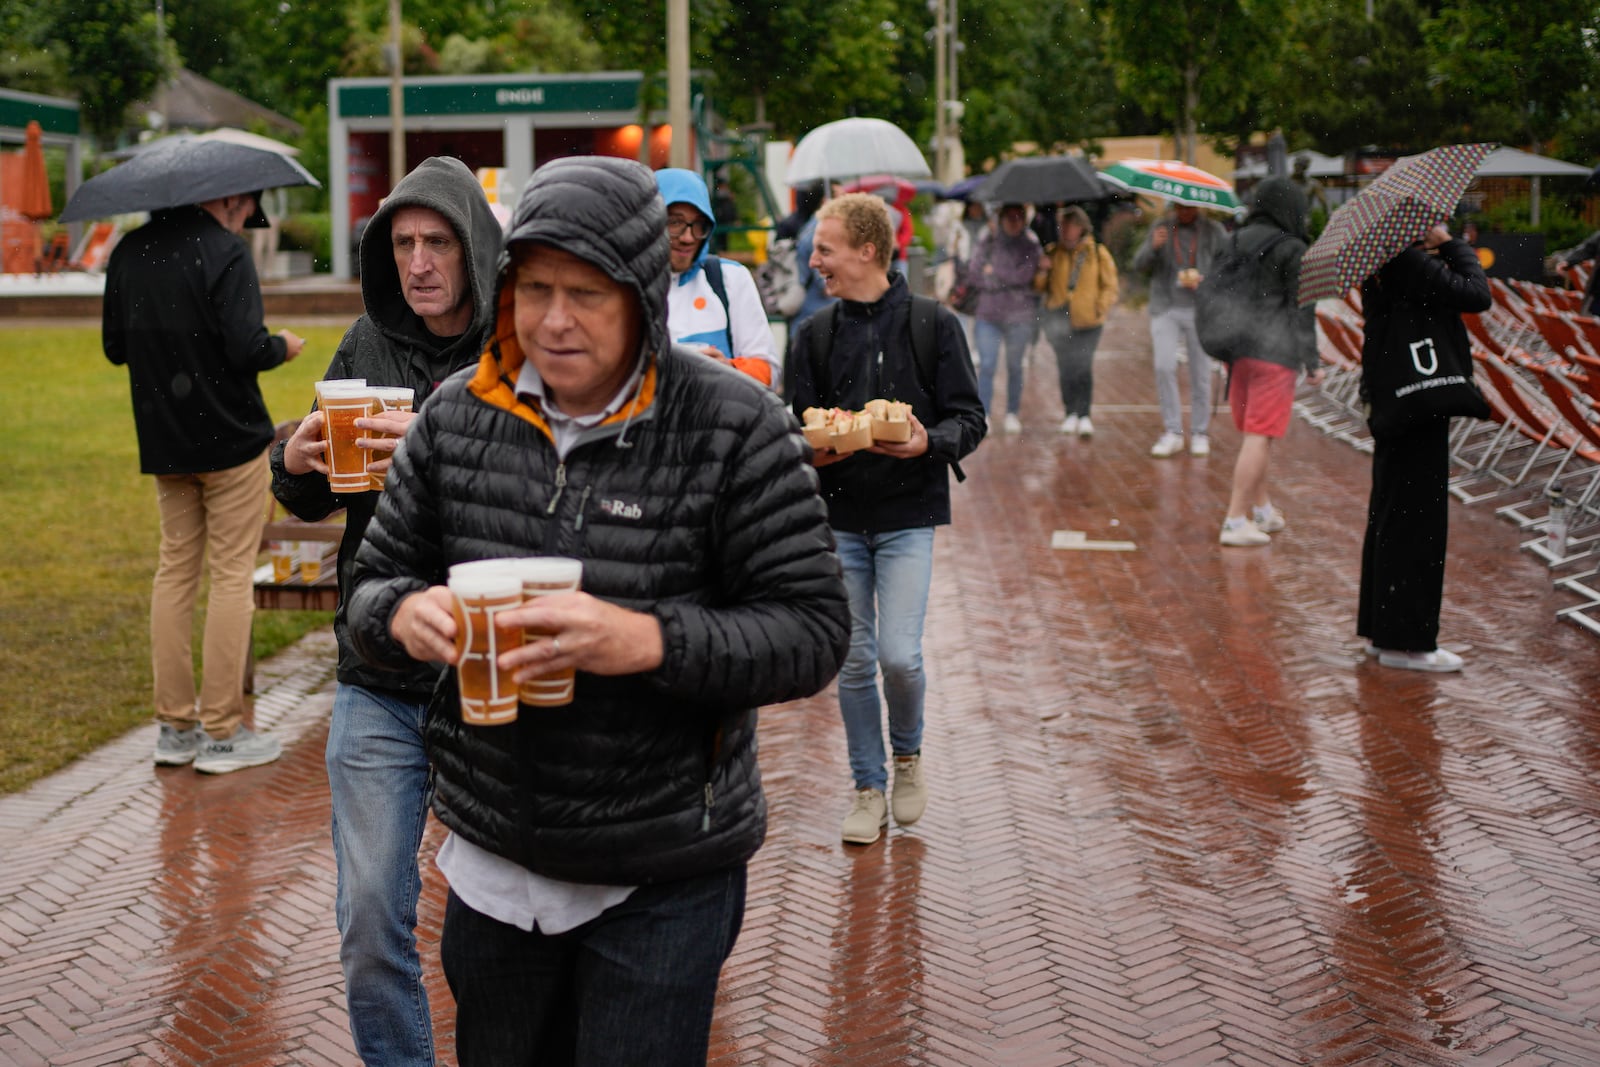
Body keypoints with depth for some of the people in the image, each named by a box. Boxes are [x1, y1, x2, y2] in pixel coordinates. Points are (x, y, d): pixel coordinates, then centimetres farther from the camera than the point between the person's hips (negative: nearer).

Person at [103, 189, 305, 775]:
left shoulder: (129, 251, 7)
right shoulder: (225, 252, -14)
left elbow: (114, 347, 12)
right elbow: (246, 348, -22)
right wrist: (283, 346, -2)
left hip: (163, 441, 7)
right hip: (230, 437, -6)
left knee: (176, 570, 13)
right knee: (232, 575, 0)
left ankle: (175, 726, 15)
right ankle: (221, 733, 3)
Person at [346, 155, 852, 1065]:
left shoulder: (735, 427, -13)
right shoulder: (459, 415, 0)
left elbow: (814, 629, -15)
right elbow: (374, 582, 7)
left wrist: (649, 640, -30)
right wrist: (406, 614, -17)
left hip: (663, 885, -4)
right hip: (492, 864, 4)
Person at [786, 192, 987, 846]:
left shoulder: (933, 326, -2)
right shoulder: (814, 335, 7)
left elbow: (970, 419, -1)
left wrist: (929, 441, -21)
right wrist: (812, 449, -15)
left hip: (909, 515, -3)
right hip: (838, 516, 3)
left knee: (899, 654, -11)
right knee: (853, 660, 6)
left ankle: (908, 751, 19)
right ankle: (868, 787, 20)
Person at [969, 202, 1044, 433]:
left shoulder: (1031, 245, 3)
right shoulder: (987, 242, 6)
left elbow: (1025, 274, -9)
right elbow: (974, 274, -2)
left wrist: (994, 271, -5)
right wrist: (1009, 280, -8)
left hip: (1019, 315, 0)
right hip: (988, 312, 0)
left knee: (1015, 366, 7)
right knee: (987, 364, -8)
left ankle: (1012, 414, 19)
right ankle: (983, 415, -6)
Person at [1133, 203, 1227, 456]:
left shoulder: (1213, 231, 4)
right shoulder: (1161, 227, 8)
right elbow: (1139, 265, 4)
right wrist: (1153, 246, -16)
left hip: (1200, 310, 0)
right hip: (1165, 309, 0)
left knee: (1200, 374, 1)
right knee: (1164, 366, -14)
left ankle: (1200, 434, 12)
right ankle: (1172, 432, -6)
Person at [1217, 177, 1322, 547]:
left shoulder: (1237, 242, 10)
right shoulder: (1292, 250, -8)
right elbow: (1301, 308, -9)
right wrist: (1312, 361, -4)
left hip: (1237, 347, 7)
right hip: (1275, 351, -7)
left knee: (1249, 433, 17)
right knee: (1259, 436, -5)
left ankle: (1262, 508, 31)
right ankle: (1235, 522, -7)